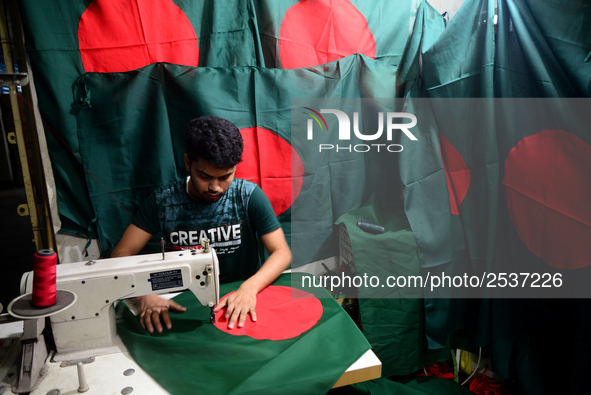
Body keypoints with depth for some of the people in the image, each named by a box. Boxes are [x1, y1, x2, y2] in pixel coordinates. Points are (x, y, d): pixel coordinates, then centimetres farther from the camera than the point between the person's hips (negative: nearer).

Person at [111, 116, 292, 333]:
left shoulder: (249, 197, -9)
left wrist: (249, 288, -29)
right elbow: (121, 254, -6)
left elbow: (282, 253, -10)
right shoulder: (162, 201, -6)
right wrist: (144, 295, -26)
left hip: (241, 302, 0)